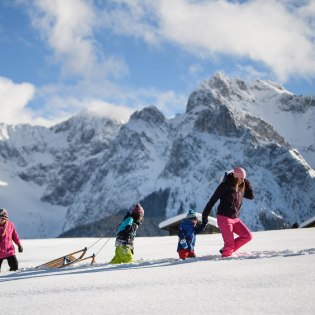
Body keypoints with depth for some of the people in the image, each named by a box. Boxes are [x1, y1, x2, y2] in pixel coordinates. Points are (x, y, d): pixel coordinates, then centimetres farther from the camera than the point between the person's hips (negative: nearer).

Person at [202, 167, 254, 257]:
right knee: (229, 243, -9)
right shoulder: (225, 185, -12)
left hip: (235, 218, 7)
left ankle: (226, 249, 8)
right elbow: (213, 200, -11)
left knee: (248, 236, -2)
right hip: (224, 218, -7)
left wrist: (247, 183, 2)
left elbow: (251, 196, 15)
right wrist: (205, 215, -12)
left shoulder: (241, 187, 10)